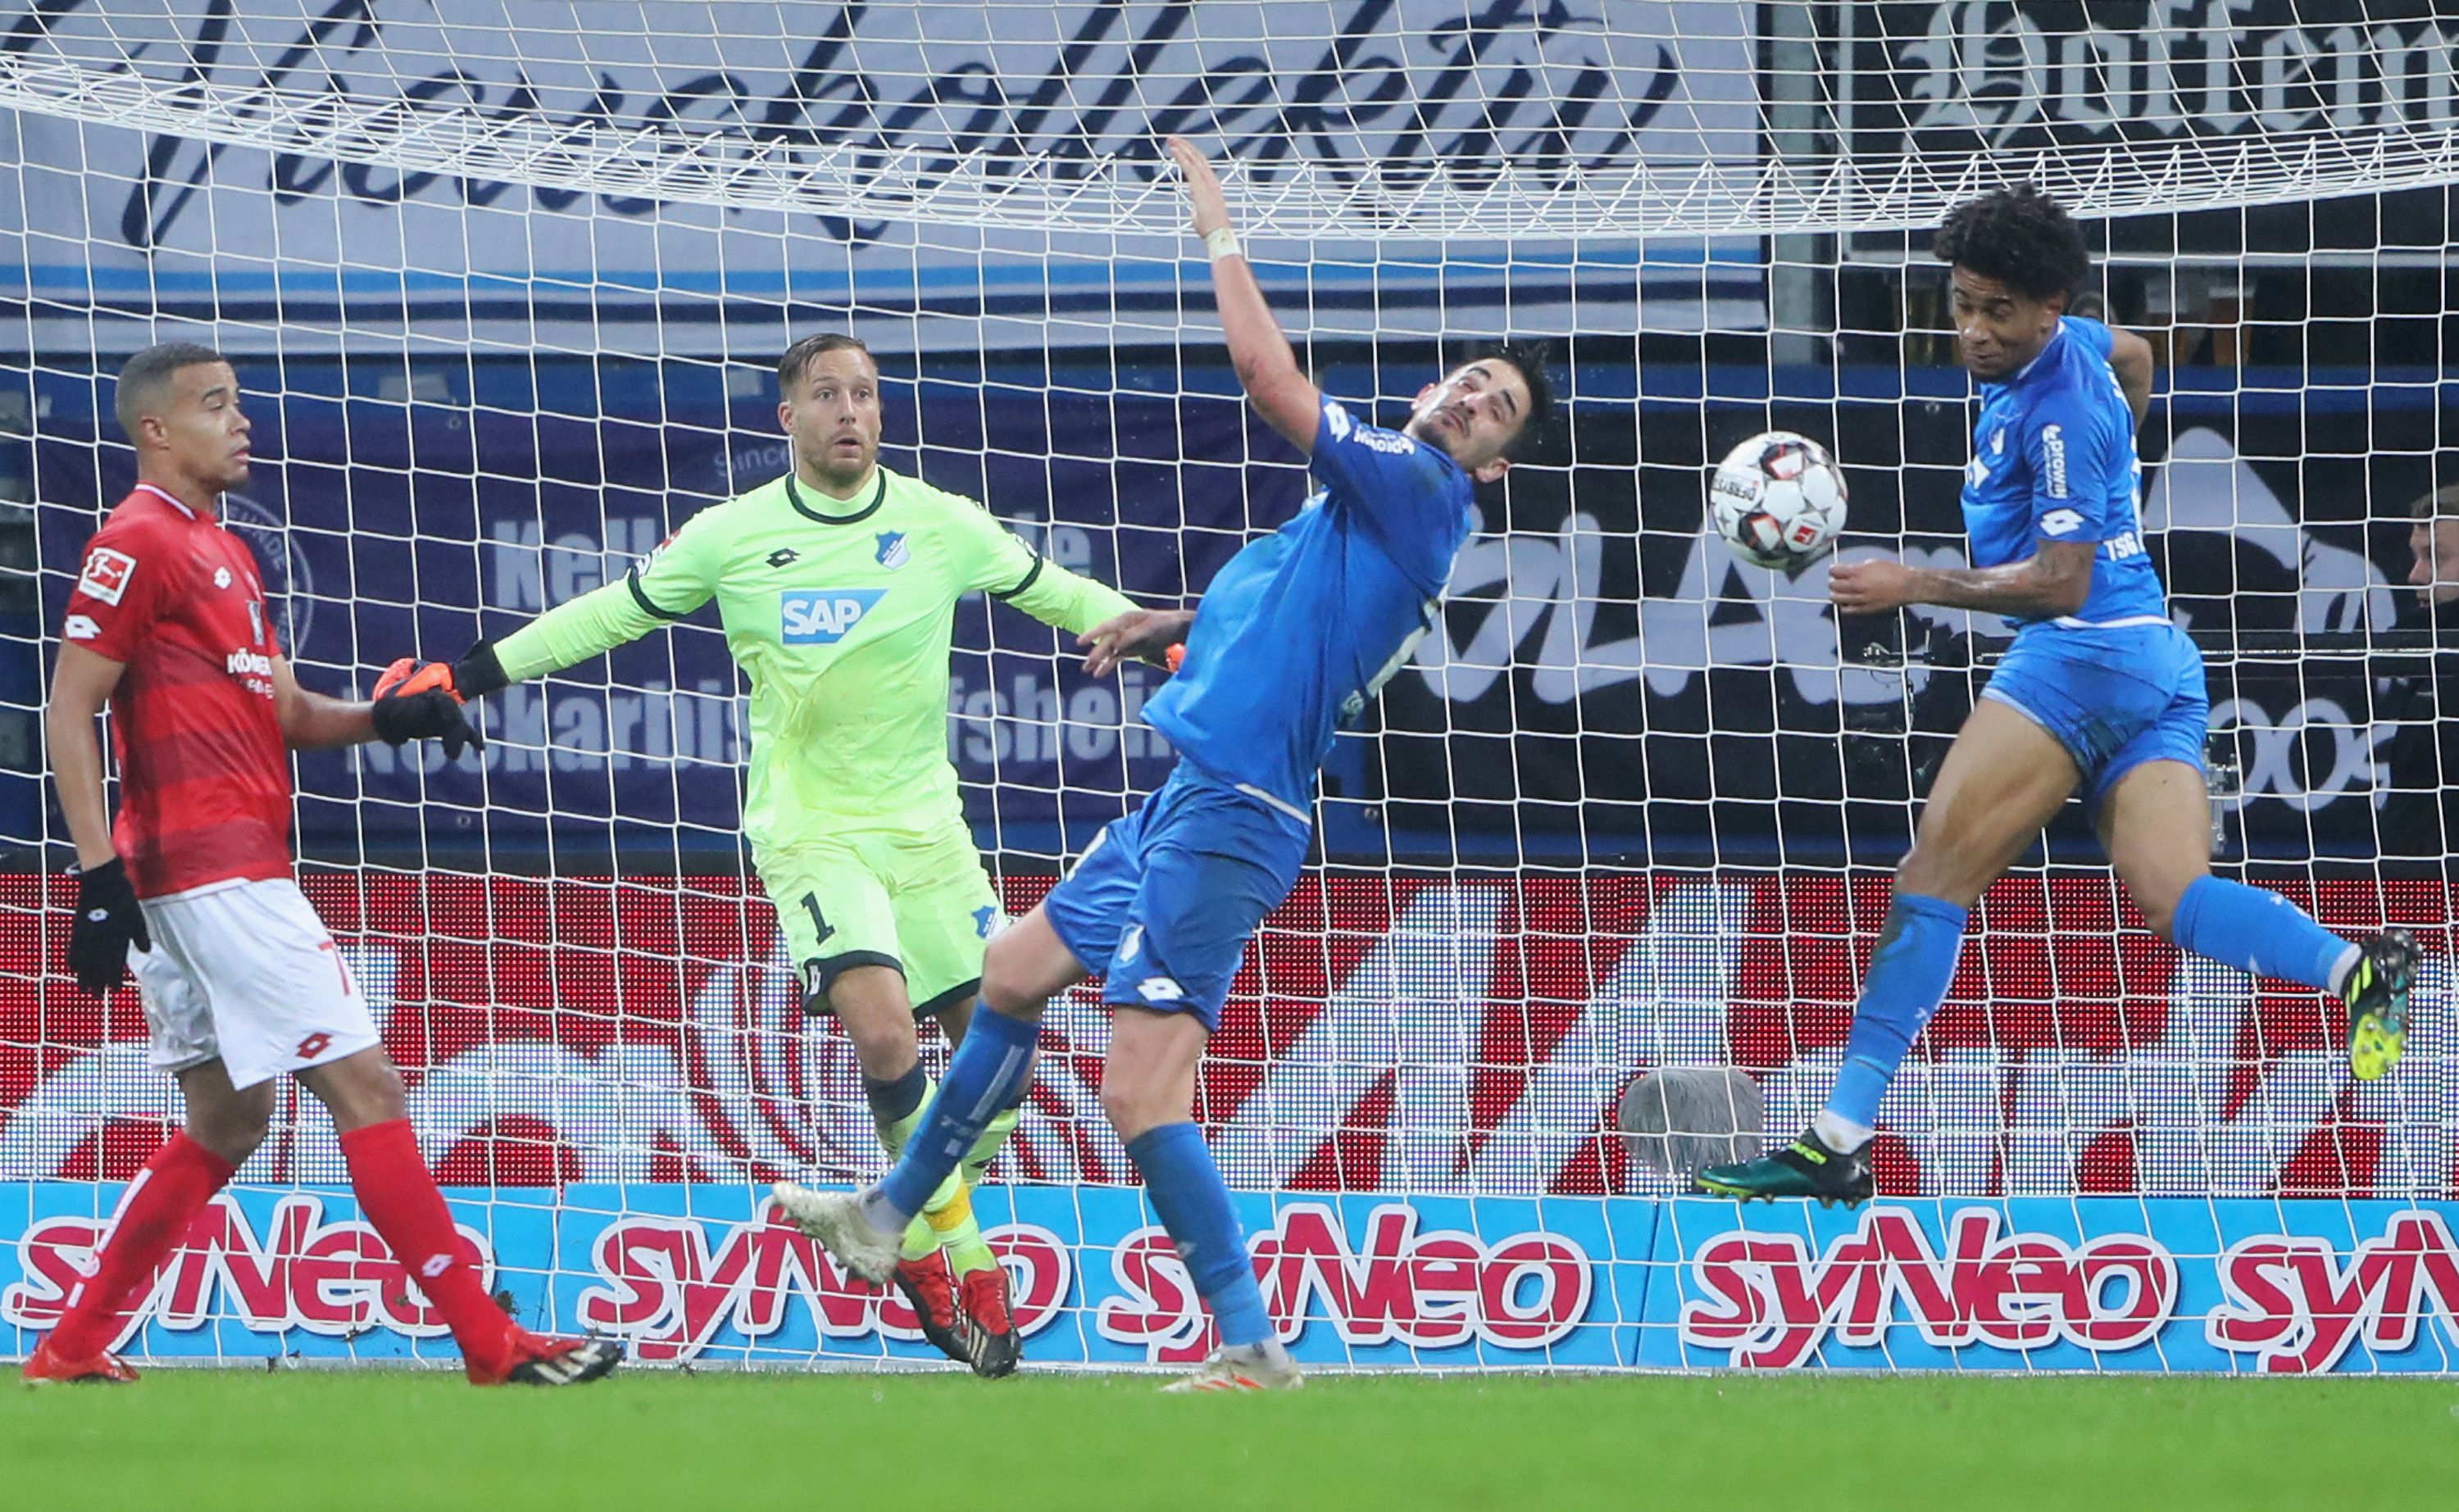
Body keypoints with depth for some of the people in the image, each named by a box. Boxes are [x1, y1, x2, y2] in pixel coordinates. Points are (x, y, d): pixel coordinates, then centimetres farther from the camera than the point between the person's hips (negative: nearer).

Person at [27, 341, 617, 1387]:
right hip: (213, 869, -11)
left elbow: (285, 712, 20)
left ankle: (75, 1345, 21)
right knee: (361, 1083, -11)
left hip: (237, 873, 11)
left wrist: (384, 718, -1)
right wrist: (99, 872, -20)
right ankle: (491, 1342, -12)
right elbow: (69, 716, -13)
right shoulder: (137, 545, -9)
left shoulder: (225, 555, 21)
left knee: (227, 1121, 16)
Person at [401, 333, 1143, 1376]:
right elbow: (610, 614, 8)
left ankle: (923, 1241, 22)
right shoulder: (730, 536, -2)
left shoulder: (941, 526, 2)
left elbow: (1059, 595, 15)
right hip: (808, 829, -3)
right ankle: (953, 1246, -7)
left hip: (925, 823, 3)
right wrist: (468, 676, 5)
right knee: (882, 1027, -24)